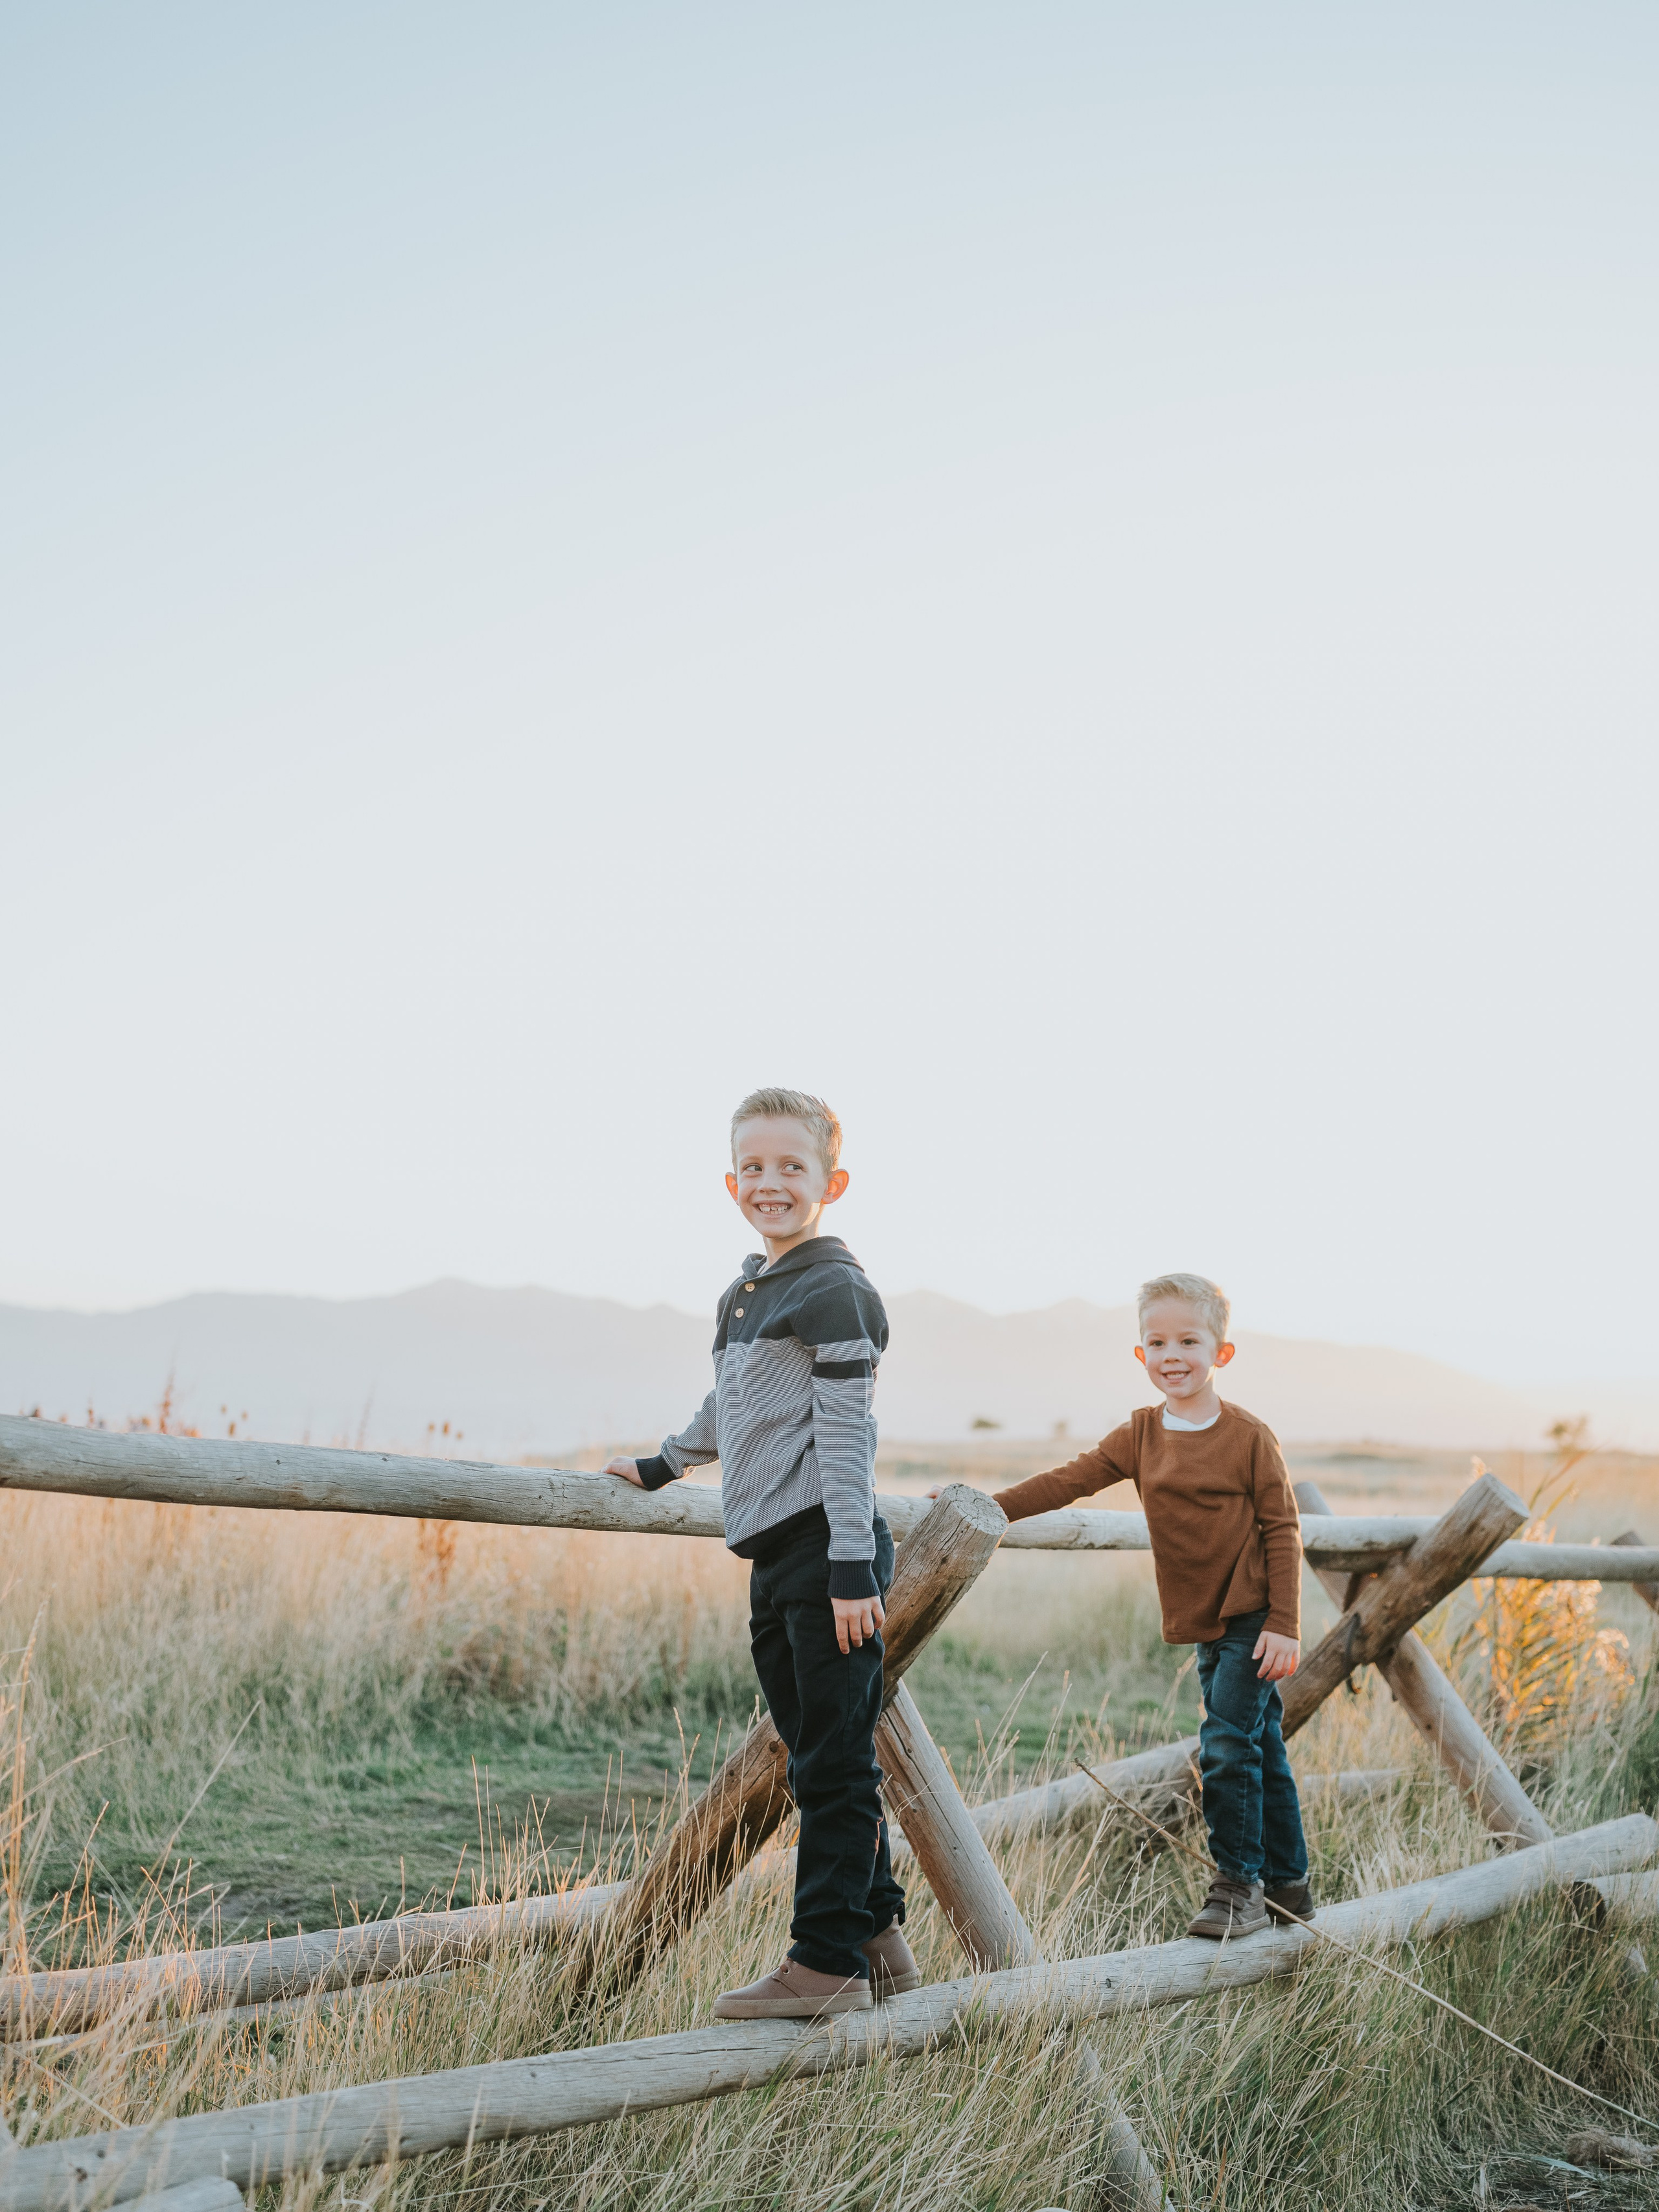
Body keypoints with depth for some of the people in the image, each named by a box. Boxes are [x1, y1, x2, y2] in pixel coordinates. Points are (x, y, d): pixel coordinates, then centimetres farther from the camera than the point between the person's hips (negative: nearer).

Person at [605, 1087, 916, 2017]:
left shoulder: (835, 1291, -8)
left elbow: (846, 1436, -13)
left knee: (835, 1765, -5)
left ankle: (827, 1962, -1)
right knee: (817, 1757, 12)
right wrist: (666, 1463, 47)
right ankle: (878, 1937, 21)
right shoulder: (743, 1296, 18)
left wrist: (852, 1566, -16)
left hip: (826, 1553, -9)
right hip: (774, 1556, 9)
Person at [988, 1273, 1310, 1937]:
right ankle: (1287, 1884, 22)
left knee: (1228, 1746, -11)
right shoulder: (1141, 1434, 5)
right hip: (1207, 1624, 6)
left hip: (1253, 1620, -6)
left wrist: (1284, 1626, -14)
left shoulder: (1250, 1437, -10)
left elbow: (1282, 1532, -9)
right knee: (1259, 1749, 13)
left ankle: (1240, 1883, 0)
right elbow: (1070, 1480, 1)